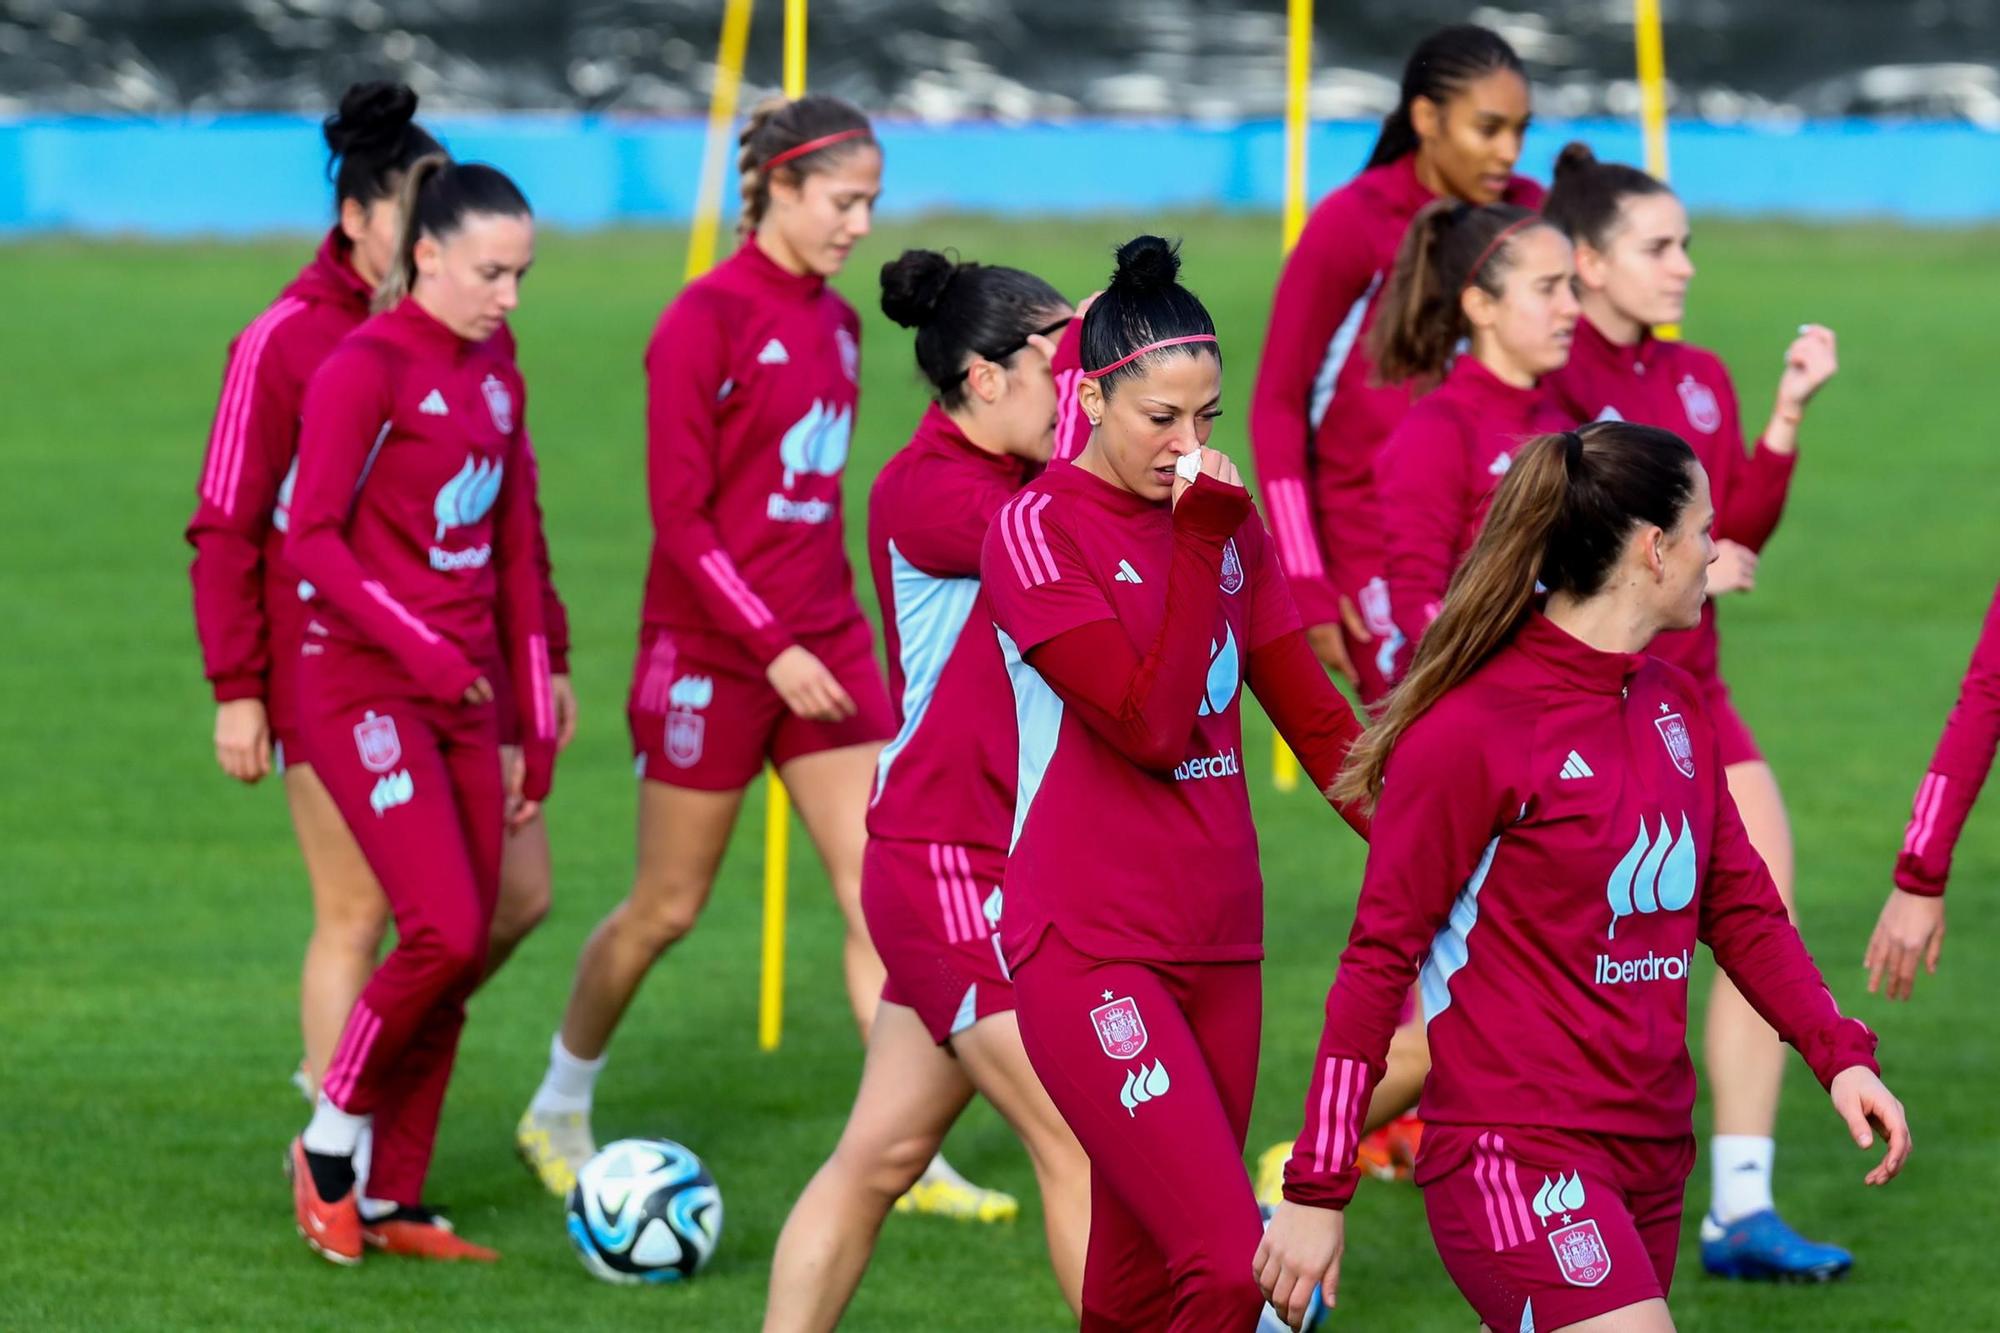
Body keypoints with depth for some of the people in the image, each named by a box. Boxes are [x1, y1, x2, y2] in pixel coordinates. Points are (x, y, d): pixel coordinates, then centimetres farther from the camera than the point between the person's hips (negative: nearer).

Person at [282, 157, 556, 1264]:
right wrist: (416, 644, -25)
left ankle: (394, 1202, 12)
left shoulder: (496, 378, 12)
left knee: (461, 956, 4)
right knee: (446, 932, -16)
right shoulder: (364, 370, -11)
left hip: (462, 690, 7)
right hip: (364, 685, -7)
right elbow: (312, 538, -16)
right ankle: (328, 1143, 3)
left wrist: (536, 726, 15)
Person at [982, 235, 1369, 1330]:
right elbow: (1149, 725, -16)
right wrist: (1199, 548, -16)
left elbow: (1315, 718, 15)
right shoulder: (1037, 529, -8)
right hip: (1092, 957, -6)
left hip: (1219, 948, 6)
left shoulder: (1226, 523, 11)